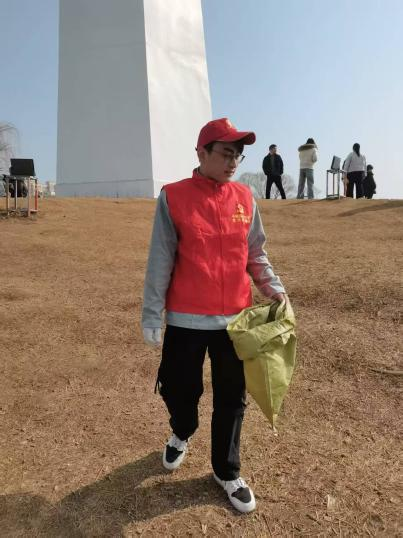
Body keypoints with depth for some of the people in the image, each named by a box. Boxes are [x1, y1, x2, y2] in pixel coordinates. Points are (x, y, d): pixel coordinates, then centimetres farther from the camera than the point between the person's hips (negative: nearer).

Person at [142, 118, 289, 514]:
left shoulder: (245, 198, 4)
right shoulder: (173, 198, -6)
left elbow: (255, 253, 11)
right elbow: (160, 262, -6)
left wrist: (274, 288, -3)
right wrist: (152, 315, -7)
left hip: (236, 318, 3)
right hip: (186, 320, -2)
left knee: (231, 399, 13)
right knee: (178, 389, 13)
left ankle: (227, 472, 35)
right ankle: (181, 434, 48)